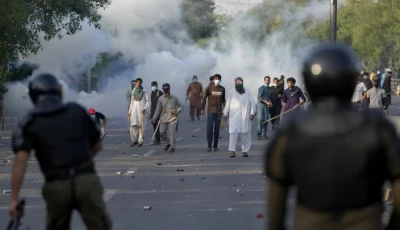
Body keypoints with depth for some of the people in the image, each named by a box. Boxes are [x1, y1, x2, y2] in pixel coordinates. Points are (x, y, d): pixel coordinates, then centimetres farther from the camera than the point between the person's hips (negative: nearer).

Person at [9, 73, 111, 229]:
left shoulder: (29, 123, 6)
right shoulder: (77, 111, 12)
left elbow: (20, 161, -6)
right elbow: (98, 145, 20)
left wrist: (14, 199, -5)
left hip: (56, 186, 0)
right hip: (87, 181, 0)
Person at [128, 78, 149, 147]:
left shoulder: (144, 91, 1)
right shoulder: (133, 91, 12)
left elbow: (147, 102, 1)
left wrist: (145, 108, -14)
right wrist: (129, 111, 14)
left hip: (141, 110, -3)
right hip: (134, 109, 3)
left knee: (141, 126, -6)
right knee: (133, 125, -3)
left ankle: (140, 141, -3)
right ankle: (134, 140, 9)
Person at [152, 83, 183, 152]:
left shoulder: (174, 98, 3)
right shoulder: (161, 99, 6)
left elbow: (180, 107, 8)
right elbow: (158, 109, 11)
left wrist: (176, 111, -12)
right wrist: (154, 118, 5)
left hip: (172, 118, -2)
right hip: (163, 118, 3)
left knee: (172, 132, -10)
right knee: (162, 132, -1)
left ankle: (173, 147, 0)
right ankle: (167, 143, 25)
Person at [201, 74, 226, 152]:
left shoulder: (222, 89, 5)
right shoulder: (209, 88, -4)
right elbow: (204, 98, -1)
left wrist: (225, 109, 14)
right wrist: (202, 109, -6)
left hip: (219, 111, 2)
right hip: (210, 111, -2)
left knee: (217, 129, 5)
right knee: (209, 128, -6)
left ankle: (215, 146, 10)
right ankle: (209, 146, -1)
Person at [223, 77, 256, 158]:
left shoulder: (247, 91, 5)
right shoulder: (232, 92, 8)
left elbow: (252, 102, 4)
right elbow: (228, 103, 13)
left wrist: (252, 112, -5)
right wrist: (225, 113, 11)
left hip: (245, 116, 0)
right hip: (234, 116, 0)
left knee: (245, 133, 1)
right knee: (233, 133, -7)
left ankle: (245, 150, 8)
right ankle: (232, 151, -6)